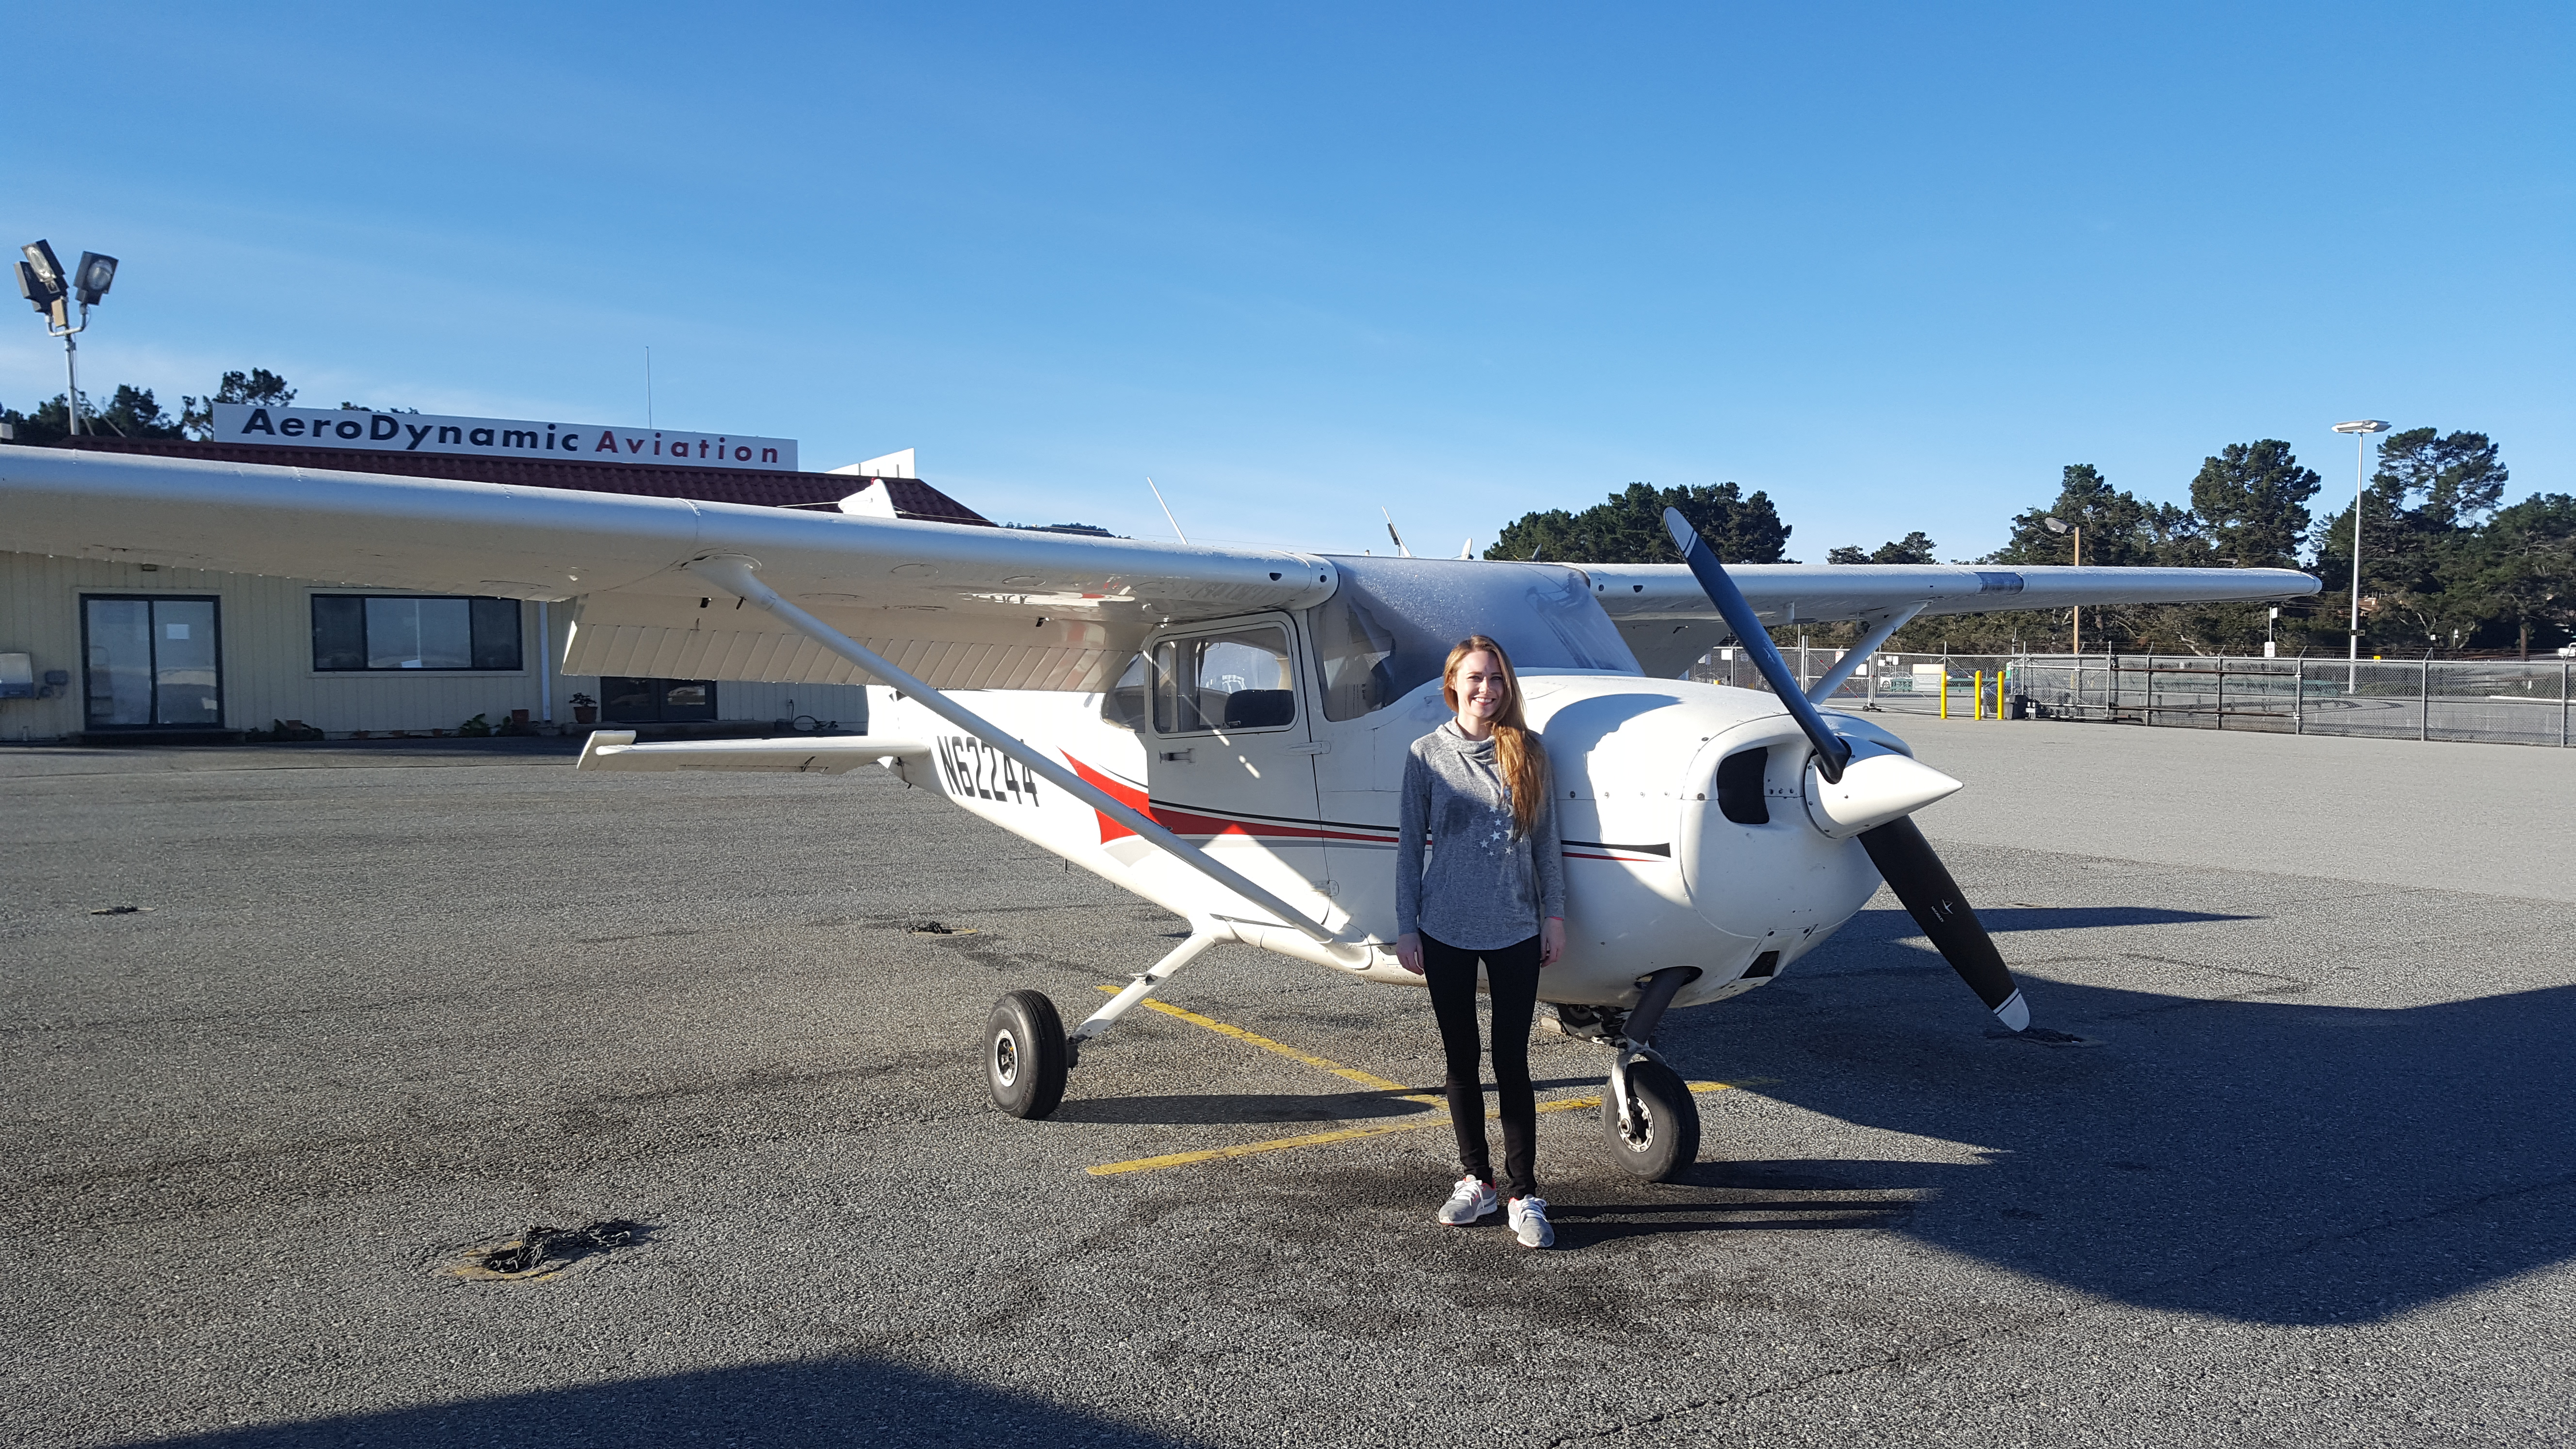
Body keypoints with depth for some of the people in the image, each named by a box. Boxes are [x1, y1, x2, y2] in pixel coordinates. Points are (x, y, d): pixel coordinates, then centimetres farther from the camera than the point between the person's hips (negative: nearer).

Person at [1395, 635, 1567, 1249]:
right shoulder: (1427, 755, 0)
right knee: (1461, 1060, 11)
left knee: (1512, 1061, 1)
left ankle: (1524, 1193, 9)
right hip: (1447, 932, 0)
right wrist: (1406, 927, 0)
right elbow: (1410, 846, 2)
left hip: (1516, 932, 0)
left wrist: (1554, 914, 3)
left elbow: (1546, 840, 6)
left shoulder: (1527, 752, 2)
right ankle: (1476, 1179, 25)